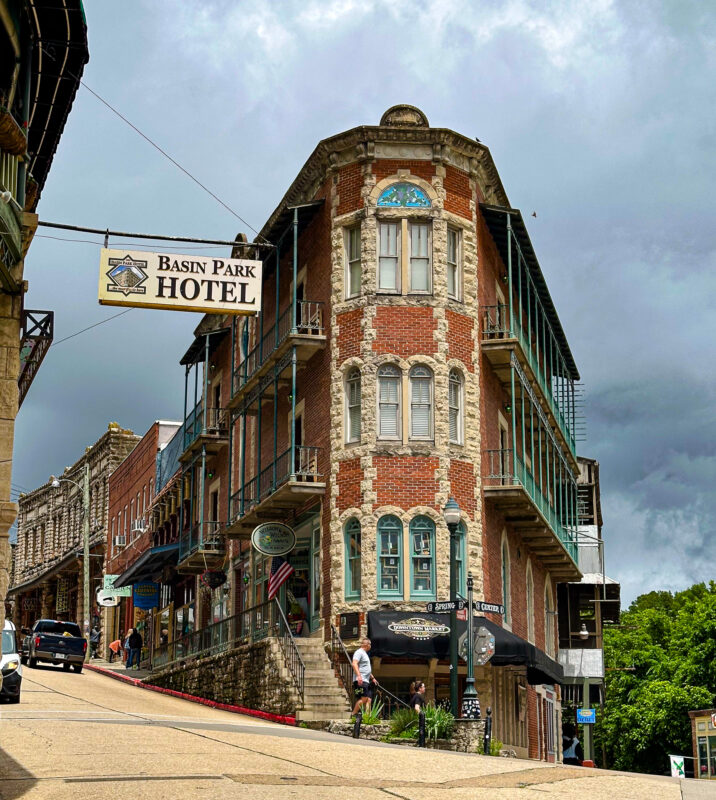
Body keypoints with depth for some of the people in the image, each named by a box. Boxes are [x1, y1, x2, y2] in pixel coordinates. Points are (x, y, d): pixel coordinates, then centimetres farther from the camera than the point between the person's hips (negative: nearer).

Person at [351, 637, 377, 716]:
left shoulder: (365, 654, 26)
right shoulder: (359, 652, -6)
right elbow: (354, 664, -20)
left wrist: (372, 678, 37)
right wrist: (359, 676, -31)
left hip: (366, 681, 10)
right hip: (360, 681, -10)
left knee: (369, 699, 1)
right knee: (364, 698, -17)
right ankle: (353, 715, -12)